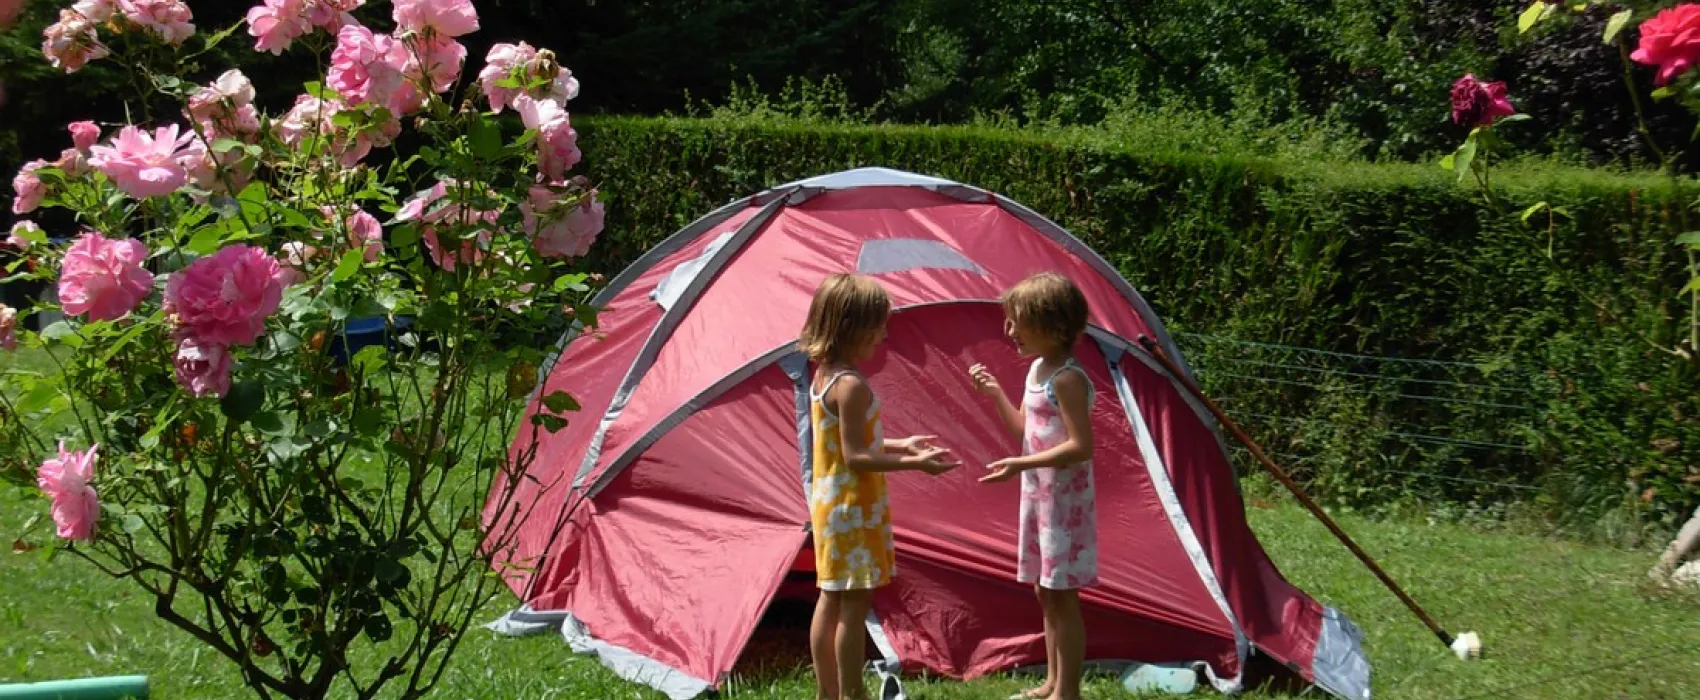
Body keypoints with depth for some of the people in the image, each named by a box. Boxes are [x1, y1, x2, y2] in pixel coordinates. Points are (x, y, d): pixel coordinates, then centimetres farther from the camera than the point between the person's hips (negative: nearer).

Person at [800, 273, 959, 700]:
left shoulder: (823, 376, 8)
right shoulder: (851, 385, -22)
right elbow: (856, 457, -23)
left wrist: (898, 445, 18)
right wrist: (913, 463, -23)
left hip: (830, 502, 10)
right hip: (854, 508, -10)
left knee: (831, 599, 14)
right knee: (855, 603, -4)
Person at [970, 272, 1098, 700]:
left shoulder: (1068, 379, -18)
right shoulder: (1038, 370, 11)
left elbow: (1080, 446, -24)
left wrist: (1021, 464, -27)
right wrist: (996, 393, 13)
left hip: (1065, 499, -10)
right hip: (1039, 496, 10)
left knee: (1062, 596, -4)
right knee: (1045, 592, 15)